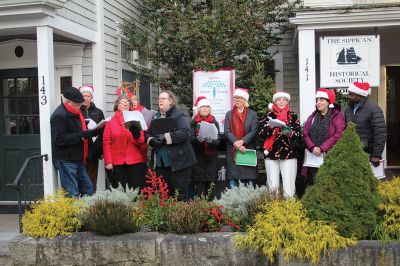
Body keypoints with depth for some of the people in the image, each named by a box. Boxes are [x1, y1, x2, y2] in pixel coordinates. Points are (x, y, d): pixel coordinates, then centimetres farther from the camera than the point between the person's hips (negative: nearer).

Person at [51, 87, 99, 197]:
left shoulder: (76, 112, 14)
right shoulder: (59, 115, -15)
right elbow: (60, 139, -22)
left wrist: (91, 133, 7)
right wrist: (81, 135, -25)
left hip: (78, 159, 9)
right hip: (65, 160, -9)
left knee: (88, 189, 13)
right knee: (72, 194, -5)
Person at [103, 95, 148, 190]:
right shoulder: (111, 121, 6)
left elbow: (142, 142, 3)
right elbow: (106, 143, 2)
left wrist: (137, 135, -18)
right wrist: (108, 161, -5)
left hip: (136, 162, 1)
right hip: (117, 163, -1)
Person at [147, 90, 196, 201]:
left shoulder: (178, 116, -7)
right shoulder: (156, 117, 14)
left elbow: (185, 133, -21)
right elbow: (148, 134, 16)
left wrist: (165, 137, -23)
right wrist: (152, 140, -8)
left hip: (178, 161, -6)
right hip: (160, 162, 7)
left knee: (181, 195, 0)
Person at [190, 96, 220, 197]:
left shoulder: (214, 122, 8)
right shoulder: (193, 123, 5)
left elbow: (217, 141, 0)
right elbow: (191, 139, -6)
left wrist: (210, 141, -22)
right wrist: (198, 139, -28)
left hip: (211, 158, 1)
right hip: (198, 158, -1)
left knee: (209, 185, 0)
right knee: (199, 184, -7)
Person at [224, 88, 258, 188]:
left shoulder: (252, 114, 9)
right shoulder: (229, 114, 14)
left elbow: (254, 131, -3)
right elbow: (227, 131, 1)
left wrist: (242, 141, -16)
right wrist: (236, 143, -14)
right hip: (232, 151, 1)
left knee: (250, 180, -4)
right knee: (232, 182, -2)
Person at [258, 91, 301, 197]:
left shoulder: (293, 116, 10)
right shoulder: (268, 115, 10)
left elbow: (298, 135, 4)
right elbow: (260, 133, 3)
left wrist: (289, 133, -17)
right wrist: (270, 127, -15)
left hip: (289, 154, 0)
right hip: (271, 154, 0)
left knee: (289, 185, -7)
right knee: (273, 186, -2)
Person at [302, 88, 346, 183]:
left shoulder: (337, 116, 1)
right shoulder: (313, 116, 18)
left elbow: (338, 135, -11)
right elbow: (305, 133, 8)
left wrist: (322, 148, -15)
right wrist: (312, 147, -10)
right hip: (314, 157, 5)